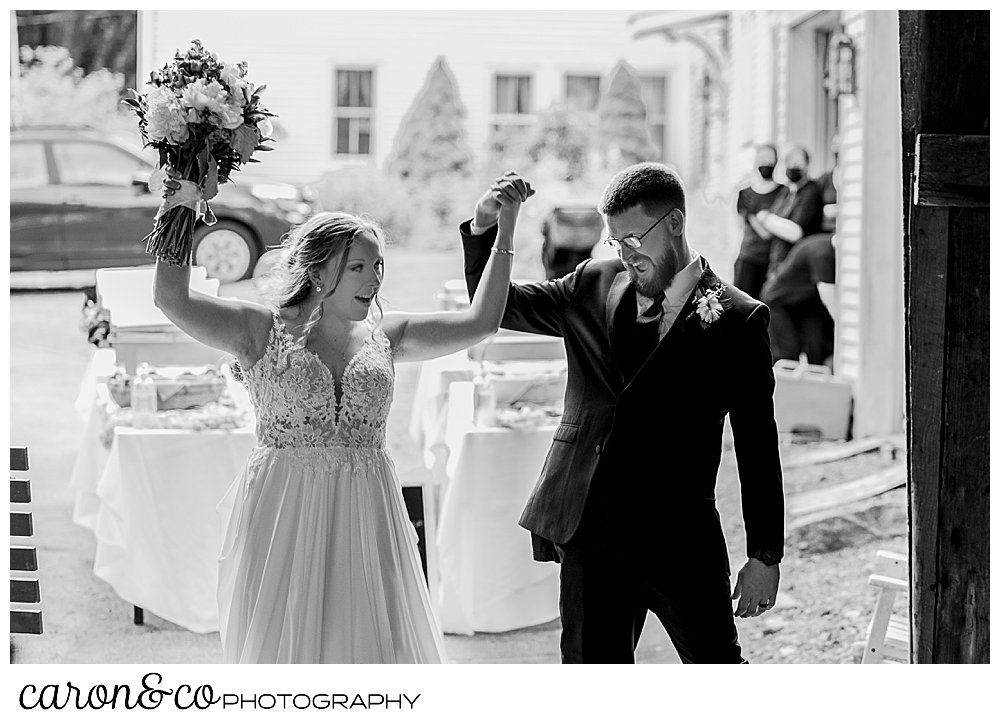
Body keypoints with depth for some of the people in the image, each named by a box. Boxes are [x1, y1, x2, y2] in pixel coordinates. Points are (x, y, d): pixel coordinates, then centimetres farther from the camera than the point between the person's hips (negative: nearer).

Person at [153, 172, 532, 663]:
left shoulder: (383, 337, 9)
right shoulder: (262, 332, -2)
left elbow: (480, 322, 10)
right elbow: (172, 298, -13)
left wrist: (505, 226, 8)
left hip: (364, 522, 3)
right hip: (282, 519, -3)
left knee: (366, 643, 5)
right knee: (281, 647, 4)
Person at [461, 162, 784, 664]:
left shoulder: (736, 319, -3)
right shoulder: (594, 287, 9)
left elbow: (757, 448, -1)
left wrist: (765, 556, -2)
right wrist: (484, 227, -1)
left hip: (678, 537, -3)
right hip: (588, 528, 4)